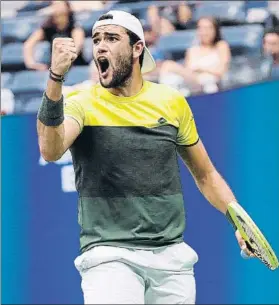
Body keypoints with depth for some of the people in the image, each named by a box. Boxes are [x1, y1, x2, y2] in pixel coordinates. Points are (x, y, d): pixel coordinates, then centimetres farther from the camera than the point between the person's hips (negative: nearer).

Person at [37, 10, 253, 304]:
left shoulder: (172, 102, 8)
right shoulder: (82, 103, -3)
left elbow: (205, 175, 18)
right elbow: (50, 150, -24)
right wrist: (56, 78, -35)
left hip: (173, 256, 4)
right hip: (109, 256, -3)